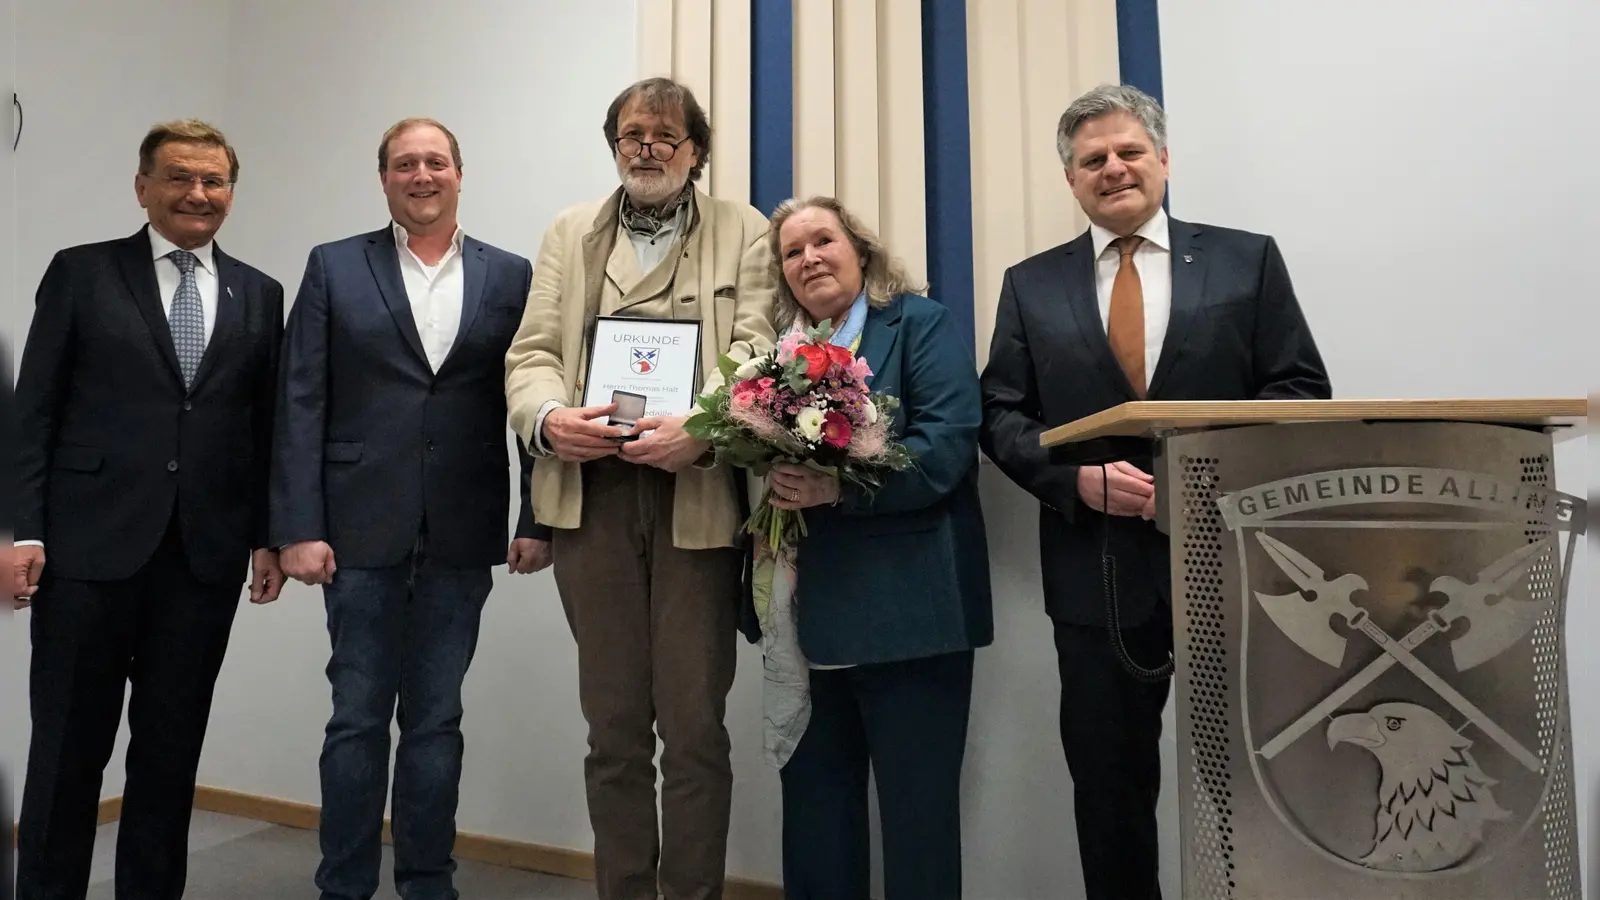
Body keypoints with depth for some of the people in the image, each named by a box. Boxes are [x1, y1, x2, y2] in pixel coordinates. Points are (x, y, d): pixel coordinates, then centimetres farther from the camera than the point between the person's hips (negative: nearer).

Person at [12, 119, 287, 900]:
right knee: (69, 744, 7)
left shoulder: (259, 294, 10)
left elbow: (267, 426, 8)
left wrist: (268, 535, 4)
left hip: (206, 553, 2)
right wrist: (25, 531, -6)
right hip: (90, 544, -2)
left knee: (172, 746, 10)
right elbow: (33, 413, 0)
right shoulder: (81, 273, 4)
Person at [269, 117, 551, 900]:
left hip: (462, 535, 1)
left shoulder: (510, 276, 7)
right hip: (362, 529, -1)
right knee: (358, 717, 7)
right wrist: (298, 528, -7)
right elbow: (300, 404, 0)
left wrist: (537, 518, -2)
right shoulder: (334, 268, 5)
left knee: (437, 718, 11)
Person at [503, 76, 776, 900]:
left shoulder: (744, 233, 8)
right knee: (613, 725, 11)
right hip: (592, 494, 3)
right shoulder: (568, 235, 16)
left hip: (699, 494, -2)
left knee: (694, 726, 3)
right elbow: (531, 353, 8)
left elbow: (759, 352, -5)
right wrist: (549, 415, -14)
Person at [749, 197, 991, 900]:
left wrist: (838, 486, -25)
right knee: (813, 803, 16)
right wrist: (768, 477, -8)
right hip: (805, 614, 6)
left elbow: (946, 447, -14)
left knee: (918, 808, 5)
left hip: (904, 609, -5)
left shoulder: (923, 325, -1)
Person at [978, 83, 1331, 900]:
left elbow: (1302, 389, 1)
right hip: (1098, 572, 1)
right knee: (1108, 781, 12)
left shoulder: (1247, 259, 6)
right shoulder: (1031, 284, 8)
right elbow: (1001, 416, 3)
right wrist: (1079, 476, -14)